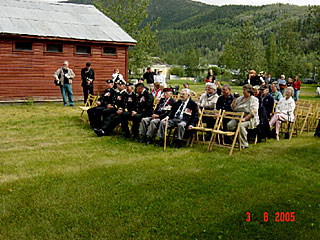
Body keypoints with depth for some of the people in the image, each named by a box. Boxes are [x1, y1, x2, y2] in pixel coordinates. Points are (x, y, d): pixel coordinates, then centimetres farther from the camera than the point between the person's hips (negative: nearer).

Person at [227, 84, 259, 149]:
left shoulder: (254, 99, 0)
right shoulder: (240, 98, 18)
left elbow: (253, 112, -12)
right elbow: (233, 108, 17)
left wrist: (245, 119, -22)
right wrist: (235, 99, 5)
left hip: (249, 119, -6)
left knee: (241, 125, -35)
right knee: (229, 125, -22)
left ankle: (244, 144, -23)